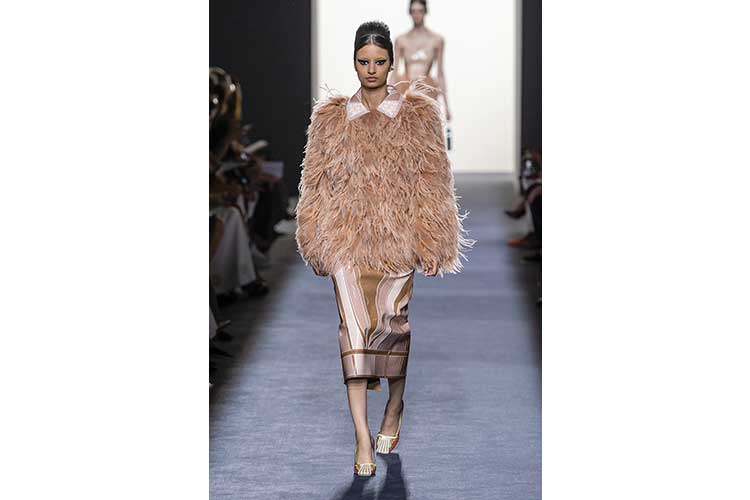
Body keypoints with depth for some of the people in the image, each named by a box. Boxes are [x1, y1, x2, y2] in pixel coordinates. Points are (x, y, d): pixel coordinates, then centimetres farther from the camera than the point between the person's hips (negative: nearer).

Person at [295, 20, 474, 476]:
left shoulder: (418, 114, 4)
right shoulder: (332, 117, 9)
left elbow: (432, 180, 1)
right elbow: (318, 179, 11)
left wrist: (429, 243, -5)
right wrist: (318, 239, 6)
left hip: (399, 233, -1)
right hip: (347, 234, 1)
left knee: (392, 322, 0)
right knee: (355, 327, -7)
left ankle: (395, 408, 27)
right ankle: (363, 438, -8)